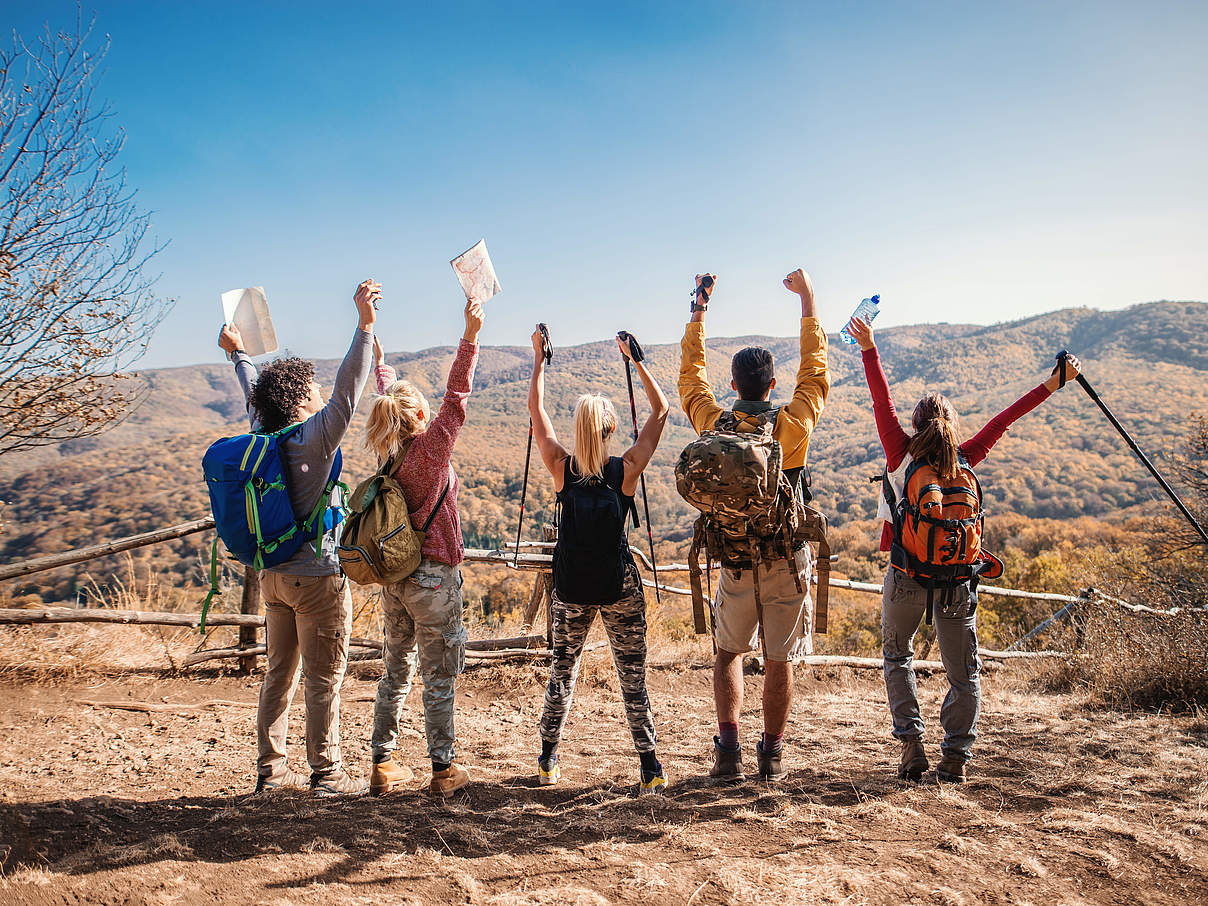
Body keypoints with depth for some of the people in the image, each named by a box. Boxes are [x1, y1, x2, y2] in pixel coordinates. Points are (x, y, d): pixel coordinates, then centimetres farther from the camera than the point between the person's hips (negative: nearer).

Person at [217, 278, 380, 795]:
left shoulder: (262, 433, 3)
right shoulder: (314, 438, -17)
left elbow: (255, 394, 21)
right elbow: (347, 391, -24)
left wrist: (238, 353, 40)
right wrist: (364, 325, -27)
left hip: (273, 575, 8)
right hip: (317, 576, -8)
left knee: (279, 673, 15)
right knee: (324, 678, 2)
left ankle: (270, 769, 22)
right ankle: (326, 773, 10)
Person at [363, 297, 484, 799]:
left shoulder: (389, 452, 3)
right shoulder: (432, 447, -15)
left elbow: (387, 395, 18)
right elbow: (456, 397, -20)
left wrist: (379, 359, 35)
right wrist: (469, 338, -24)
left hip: (393, 575, 7)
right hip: (433, 577, -6)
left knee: (396, 671, 16)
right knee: (439, 676, 3)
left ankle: (383, 764, 21)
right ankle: (443, 769, 11)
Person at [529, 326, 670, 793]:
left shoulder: (562, 468, -8)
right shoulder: (626, 469, -11)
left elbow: (535, 409, 3)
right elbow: (660, 409, -1)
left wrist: (539, 357, 11)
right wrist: (635, 359, 2)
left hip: (571, 589, 2)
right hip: (619, 587, -1)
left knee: (562, 670, 16)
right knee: (633, 676, 7)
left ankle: (548, 761, 22)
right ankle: (650, 768, 8)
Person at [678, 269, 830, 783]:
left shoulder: (714, 424, -6)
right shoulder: (793, 424, -9)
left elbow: (690, 373, 10)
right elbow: (815, 370, 6)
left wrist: (699, 309, 17)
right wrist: (807, 301, 14)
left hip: (736, 563, 1)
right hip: (789, 560, -1)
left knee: (728, 653, 17)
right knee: (780, 662, 10)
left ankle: (728, 750, 8)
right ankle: (772, 755, 17)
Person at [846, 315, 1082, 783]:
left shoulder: (902, 456, -7)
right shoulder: (965, 460, -1)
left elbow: (882, 404, -9)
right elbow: (1005, 418, 3)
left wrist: (869, 349, -10)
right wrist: (1054, 382, 8)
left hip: (907, 575, -1)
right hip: (957, 579, 1)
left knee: (897, 655, 19)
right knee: (963, 671, 13)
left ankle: (911, 743, 8)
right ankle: (954, 758, 10)